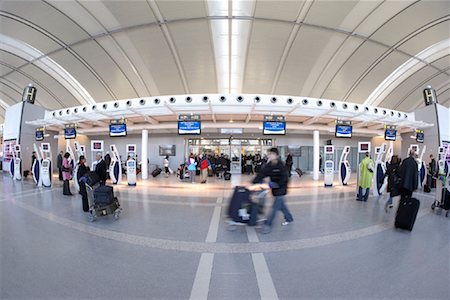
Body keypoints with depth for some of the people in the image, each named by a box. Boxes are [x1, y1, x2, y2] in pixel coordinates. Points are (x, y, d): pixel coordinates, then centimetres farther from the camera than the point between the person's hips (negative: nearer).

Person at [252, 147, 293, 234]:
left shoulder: (281, 166, -21)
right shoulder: (269, 165, -3)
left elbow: (284, 179, -21)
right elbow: (261, 174, -9)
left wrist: (275, 184, -27)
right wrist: (253, 183, -19)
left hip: (281, 189, -7)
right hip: (275, 188, 7)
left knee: (275, 206, -5)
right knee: (281, 205, 20)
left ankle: (268, 224, 2)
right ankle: (289, 218, 42)